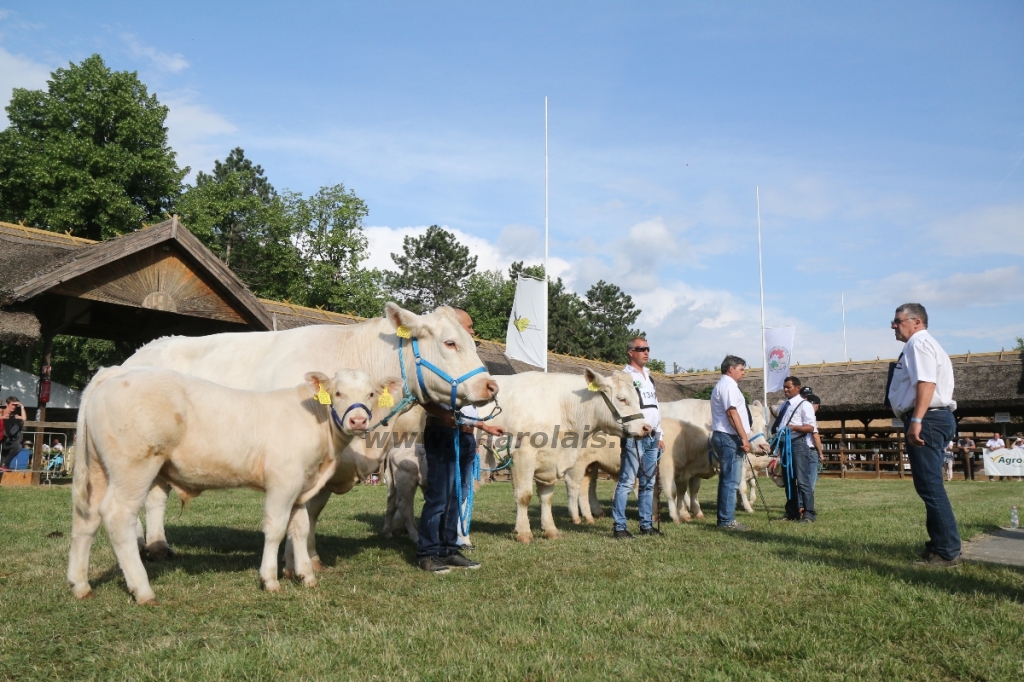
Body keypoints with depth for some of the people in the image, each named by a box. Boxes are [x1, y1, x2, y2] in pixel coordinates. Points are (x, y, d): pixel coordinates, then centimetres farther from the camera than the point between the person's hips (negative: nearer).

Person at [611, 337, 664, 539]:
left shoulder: (649, 377, 20)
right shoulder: (625, 376, -5)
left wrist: (659, 435, 20)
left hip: (652, 438, 8)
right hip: (634, 437, -8)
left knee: (648, 483, 11)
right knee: (627, 482, -7)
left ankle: (646, 524, 19)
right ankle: (619, 527, -3)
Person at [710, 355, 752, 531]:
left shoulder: (722, 385, 22)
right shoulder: (728, 385, -11)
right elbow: (732, 413, -19)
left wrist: (742, 438, 19)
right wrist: (744, 438, -19)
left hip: (722, 437, 11)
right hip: (729, 437, -11)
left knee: (726, 480, 13)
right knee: (731, 481, -9)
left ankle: (724, 519, 17)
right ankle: (727, 521, -8)